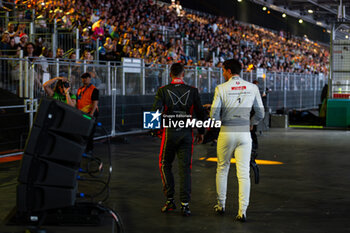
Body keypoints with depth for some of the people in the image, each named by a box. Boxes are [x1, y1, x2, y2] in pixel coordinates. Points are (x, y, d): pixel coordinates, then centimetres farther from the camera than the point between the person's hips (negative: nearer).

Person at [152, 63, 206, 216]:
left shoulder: (163, 91, -4)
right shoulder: (192, 91, 0)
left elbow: (156, 110, -10)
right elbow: (200, 113, 3)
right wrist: (201, 132, 14)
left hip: (169, 132, -1)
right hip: (186, 133, 1)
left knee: (165, 165, 16)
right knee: (185, 168, 3)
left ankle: (170, 200, 12)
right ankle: (185, 205, 0)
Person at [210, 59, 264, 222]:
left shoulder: (221, 88, -6)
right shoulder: (252, 88, 1)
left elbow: (214, 115, -7)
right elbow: (260, 114, 5)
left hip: (226, 133, -1)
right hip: (244, 133, 1)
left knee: (222, 169, 17)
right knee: (244, 173, 1)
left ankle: (221, 205, 26)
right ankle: (242, 211, -3)